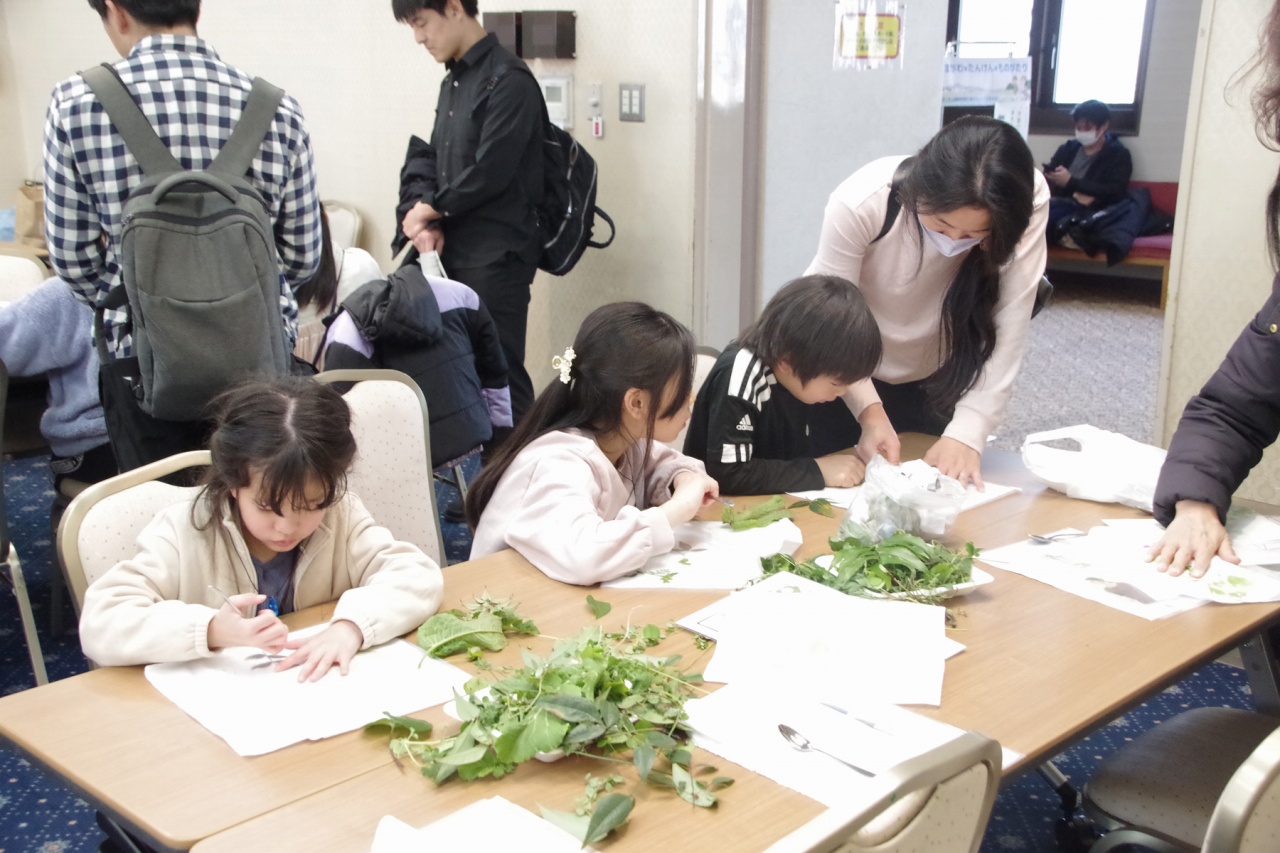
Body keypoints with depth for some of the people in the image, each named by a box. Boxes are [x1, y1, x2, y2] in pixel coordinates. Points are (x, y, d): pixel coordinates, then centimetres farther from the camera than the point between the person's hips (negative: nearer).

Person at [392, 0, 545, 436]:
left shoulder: (508, 80, -11)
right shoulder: (452, 82, 16)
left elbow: (490, 173, -17)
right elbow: (434, 162, 16)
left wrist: (431, 208, -4)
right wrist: (430, 223, -2)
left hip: (497, 255, -8)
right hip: (454, 250, 8)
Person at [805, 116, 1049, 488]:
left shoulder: (1027, 203, -28)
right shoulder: (859, 203, -33)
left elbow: (1007, 329, -29)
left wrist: (968, 432, -36)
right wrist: (870, 411, -34)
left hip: (935, 376, 2)